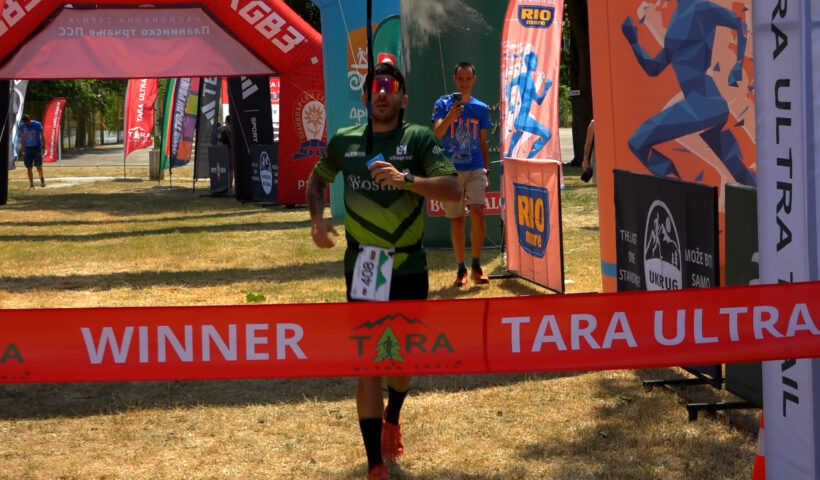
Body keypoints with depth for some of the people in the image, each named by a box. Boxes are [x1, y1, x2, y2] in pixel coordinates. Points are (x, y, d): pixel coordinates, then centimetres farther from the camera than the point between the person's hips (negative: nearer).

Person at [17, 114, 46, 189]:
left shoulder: (37, 124, -6)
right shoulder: (22, 126, 5)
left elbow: (42, 136, -1)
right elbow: (22, 137, 16)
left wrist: (43, 147, -6)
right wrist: (22, 148, 14)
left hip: (37, 148, -4)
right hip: (27, 148, 4)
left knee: (38, 166, -9)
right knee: (28, 167, 2)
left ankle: (42, 178, 18)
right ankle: (31, 184, 9)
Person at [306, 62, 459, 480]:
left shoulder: (419, 139, -5)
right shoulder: (344, 141, 2)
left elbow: (452, 188, -17)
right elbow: (317, 179, 21)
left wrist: (405, 179, -31)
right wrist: (317, 218, 3)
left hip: (409, 268, 0)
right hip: (362, 267, 0)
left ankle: (392, 417, 49)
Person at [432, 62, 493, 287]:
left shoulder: (481, 108, 9)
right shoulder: (443, 104, 1)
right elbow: (437, 133, -12)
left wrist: (486, 172, 13)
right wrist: (451, 116, -28)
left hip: (475, 169, 1)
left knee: (477, 213, -16)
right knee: (456, 220, 4)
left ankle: (476, 264, -5)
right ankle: (461, 268, 15)